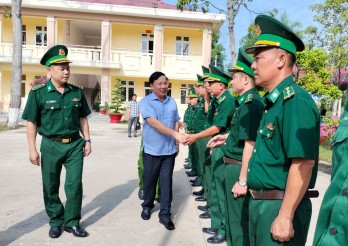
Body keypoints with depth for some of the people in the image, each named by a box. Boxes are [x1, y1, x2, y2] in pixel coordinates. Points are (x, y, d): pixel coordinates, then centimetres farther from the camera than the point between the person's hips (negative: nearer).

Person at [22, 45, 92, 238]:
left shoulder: (77, 92, 3)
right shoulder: (38, 93, -7)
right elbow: (32, 122, -5)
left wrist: (87, 140, 5)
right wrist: (32, 149, -8)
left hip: (75, 144, 2)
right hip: (51, 145, -2)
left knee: (74, 184, 4)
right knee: (51, 187, 10)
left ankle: (72, 222, 21)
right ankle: (56, 222, 29)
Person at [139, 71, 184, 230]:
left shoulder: (172, 102, 6)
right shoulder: (145, 102, -10)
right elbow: (154, 123, -23)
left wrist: (176, 143, 6)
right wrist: (175, 134, -31)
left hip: (169, 150, 3)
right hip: (152, 150, -2)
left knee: (166, 182, 5)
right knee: (149, 180, 12)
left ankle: (165, 214, 15)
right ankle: (147, 206, 35)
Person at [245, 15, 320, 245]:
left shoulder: (296, 101, -20)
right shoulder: (273, 102, 10)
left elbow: (303, 164, -25)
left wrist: (285, 217, -24)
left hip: (280, 207, -9)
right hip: (260, 202, 9)